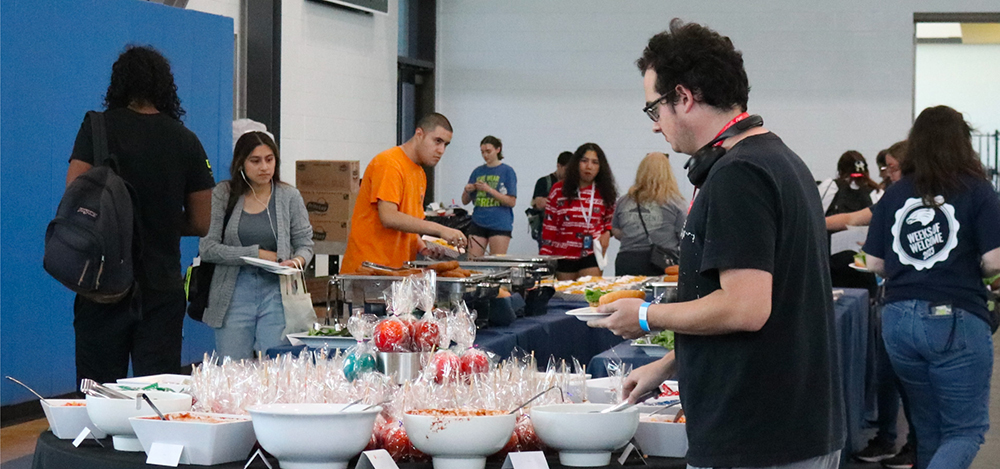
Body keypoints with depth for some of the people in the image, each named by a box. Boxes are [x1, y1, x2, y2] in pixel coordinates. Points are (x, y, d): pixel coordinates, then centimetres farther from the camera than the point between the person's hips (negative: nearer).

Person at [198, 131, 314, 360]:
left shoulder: (289, 197, 6)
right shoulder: (223, 195, 1)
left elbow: (304, 243, 9)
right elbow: (207, 248, -5)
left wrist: (298, 260, -15)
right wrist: (256, 254, -10)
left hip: (276, 291, 1)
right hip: (234, 293, 0)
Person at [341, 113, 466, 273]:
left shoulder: (420, 174, 18)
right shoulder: (389, 164, -11)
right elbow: (389, 218, -22)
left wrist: (422, 248, 1)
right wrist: (439, 230, -22)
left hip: (398, 269, 8)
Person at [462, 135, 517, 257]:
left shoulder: (507, 171, 0)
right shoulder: (477, 172, 13)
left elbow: (511, 202, -7)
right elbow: (465, 201, 18)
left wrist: (489, 189, -14)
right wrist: (467, 191, -5)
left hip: (500, 225, -4)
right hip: (478, 223, 4)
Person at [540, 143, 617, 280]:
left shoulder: (604, 193, 4)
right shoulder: (559, 190, 0)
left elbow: (610, 218, 21)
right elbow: (549, 226, 0)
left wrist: (607, 232, -2)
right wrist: (545, 258, -4)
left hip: (591, 255, 0)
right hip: (563, 256, 0)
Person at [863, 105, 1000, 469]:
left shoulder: (894, 194, 6)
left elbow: (875, 264, 7)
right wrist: (963, 263, 11)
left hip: (898, 319, 4)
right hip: (956, 320, -4)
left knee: (928, 428, 18)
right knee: (966, 431, 3)